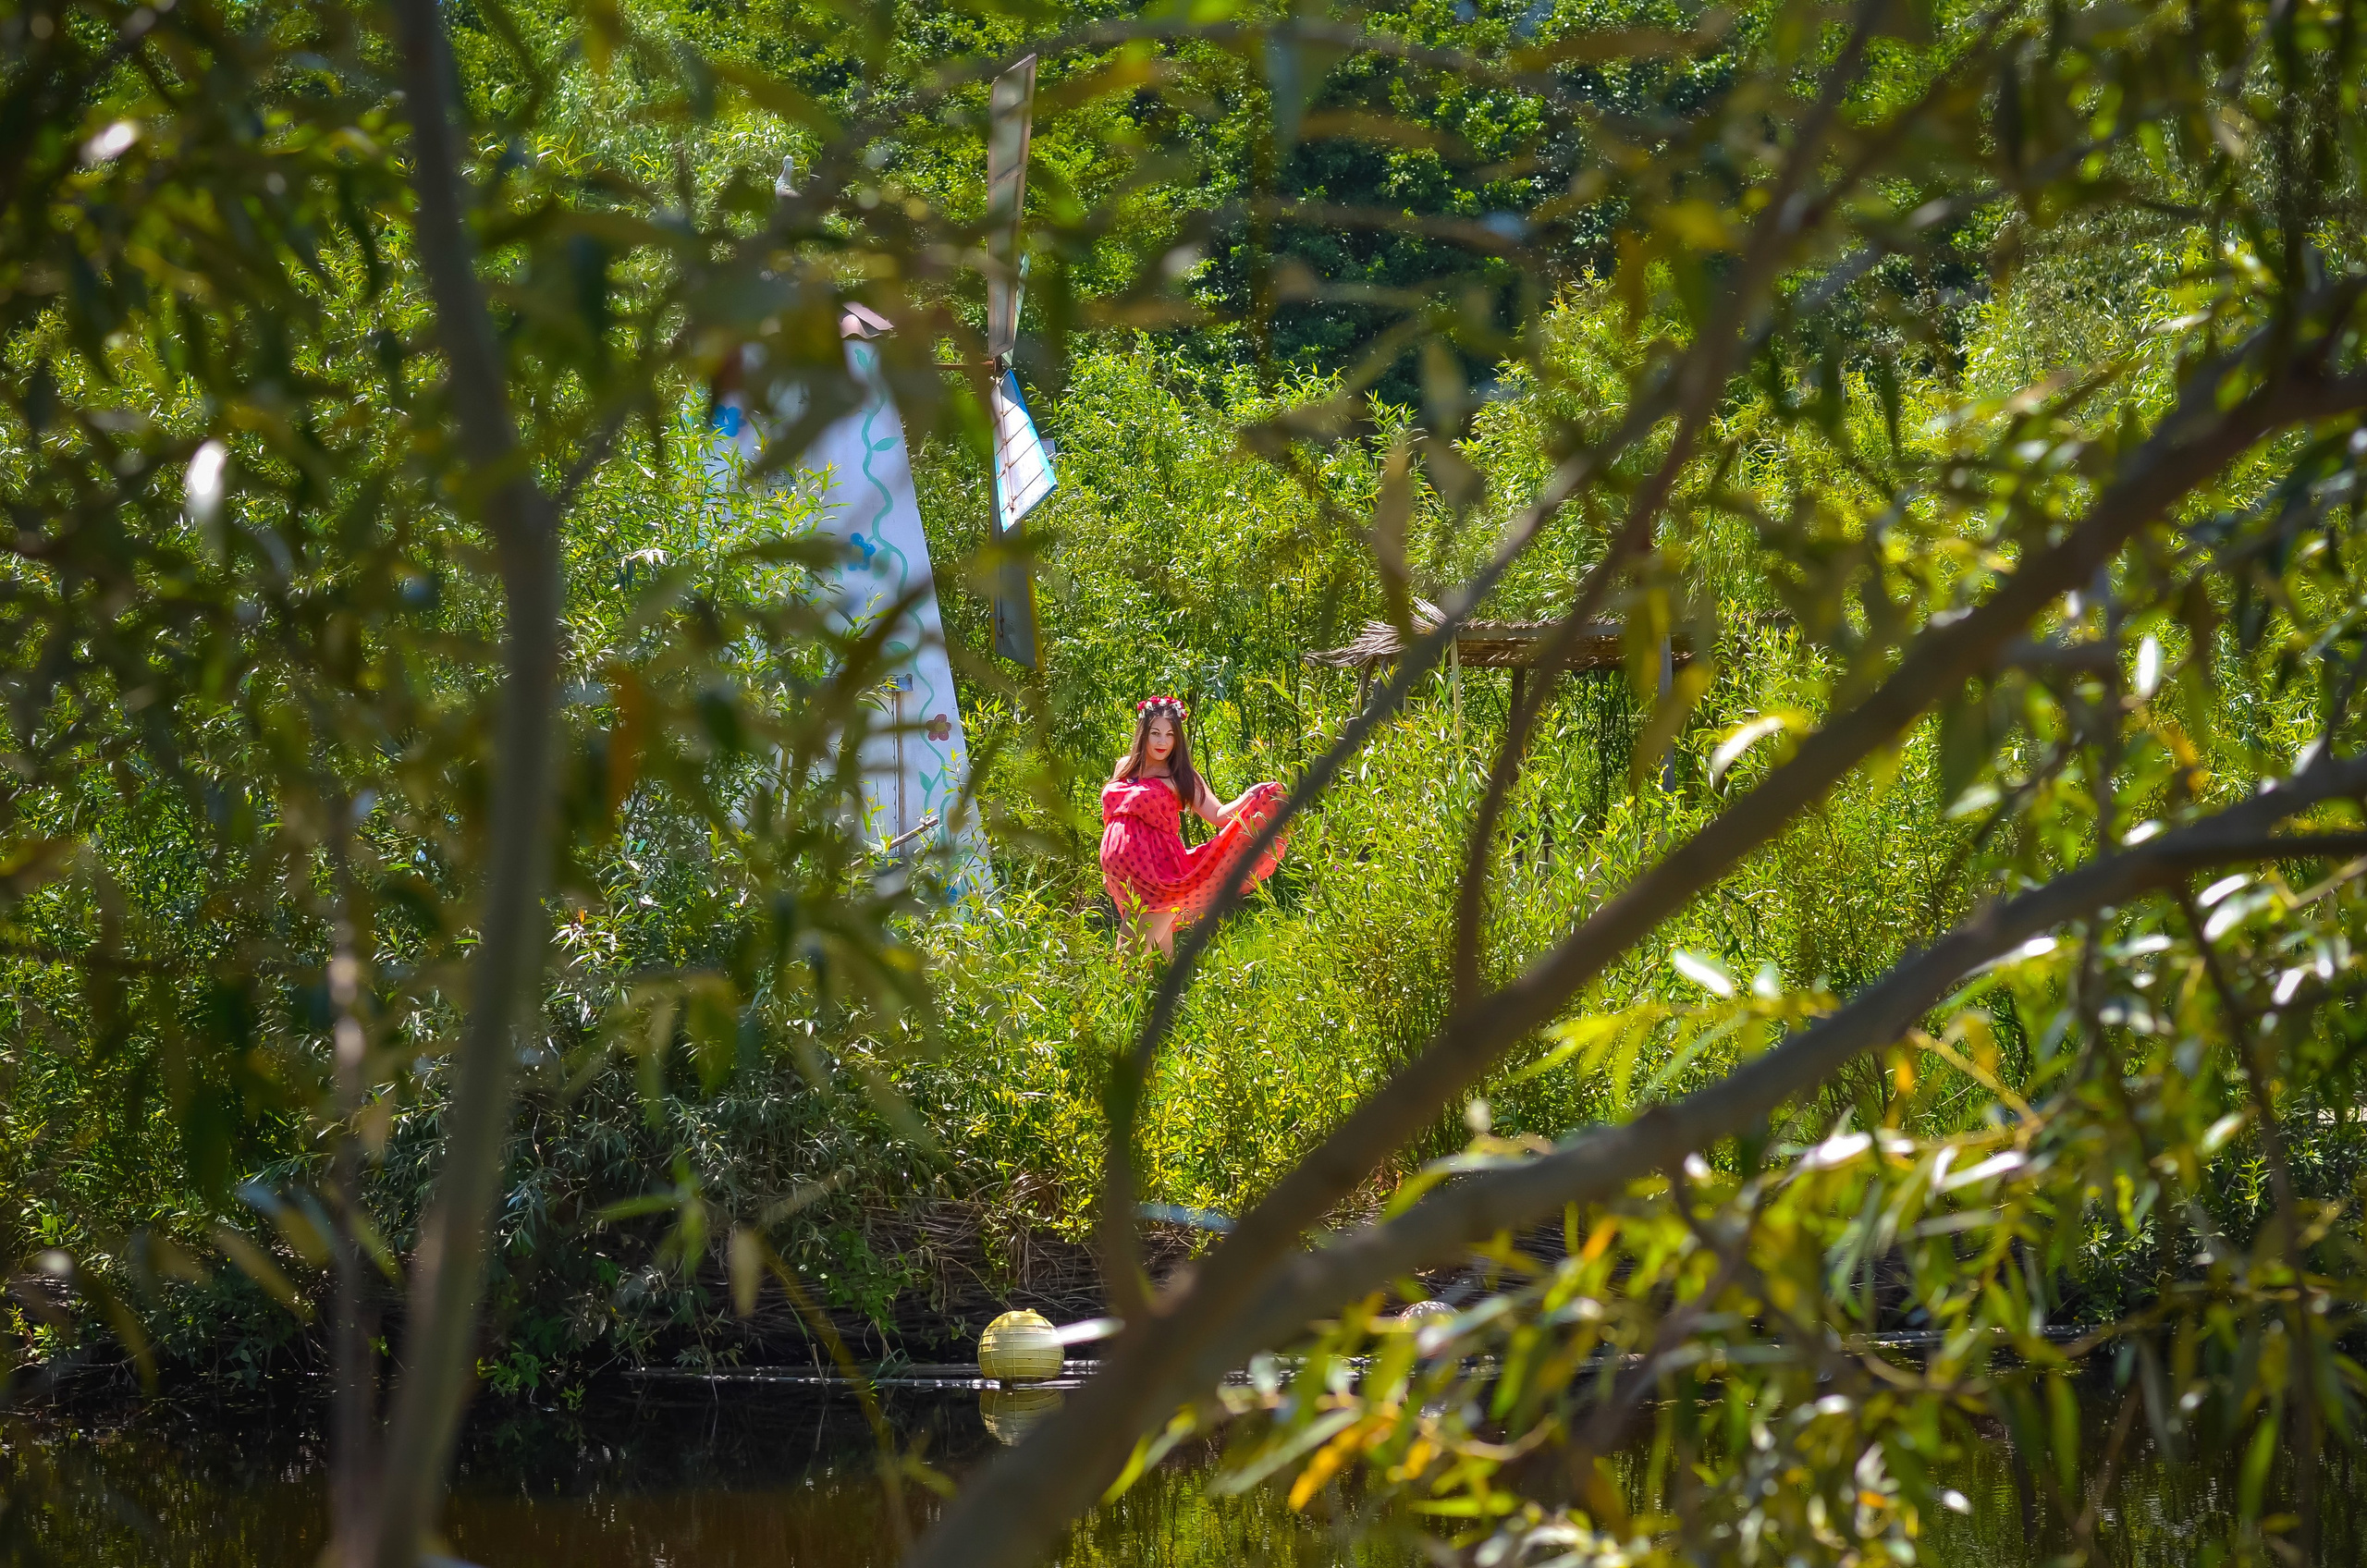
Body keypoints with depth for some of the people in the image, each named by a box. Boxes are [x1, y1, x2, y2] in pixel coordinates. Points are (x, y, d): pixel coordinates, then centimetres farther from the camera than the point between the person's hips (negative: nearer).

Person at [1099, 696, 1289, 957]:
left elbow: (1217, 815, -10)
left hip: (1157, 870, -4)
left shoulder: (1181, 777, 0)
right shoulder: (1124, 767, 12)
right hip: (1120, 871, 5)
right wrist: (1107, 868, 25)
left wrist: (1250, 798, -27)